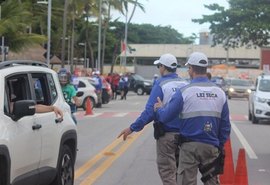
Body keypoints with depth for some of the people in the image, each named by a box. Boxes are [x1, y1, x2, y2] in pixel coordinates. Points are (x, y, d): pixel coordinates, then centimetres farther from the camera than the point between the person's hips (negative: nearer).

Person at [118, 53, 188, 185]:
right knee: (179, 171, 18)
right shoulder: (185, 84, 3)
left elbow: (150, 111, -18)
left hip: (167, 135, -5)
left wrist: (132, 128, -15)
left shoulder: (161, 84, -12)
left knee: (167, 172, 2)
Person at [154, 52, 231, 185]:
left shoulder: (184, 92, -9)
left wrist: (159, 109, 16)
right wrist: (220, 146, 17)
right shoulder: (220, 93, 5)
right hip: (211, 147, 4)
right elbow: (225, 125, 8)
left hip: (190, 146, -4)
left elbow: (166, 117, -5)